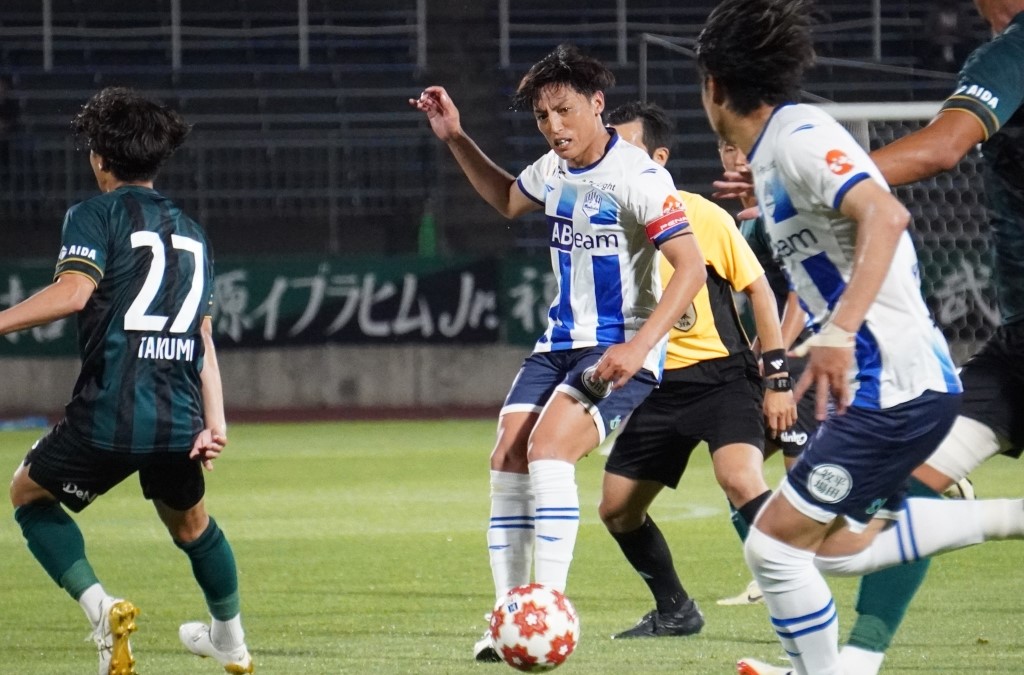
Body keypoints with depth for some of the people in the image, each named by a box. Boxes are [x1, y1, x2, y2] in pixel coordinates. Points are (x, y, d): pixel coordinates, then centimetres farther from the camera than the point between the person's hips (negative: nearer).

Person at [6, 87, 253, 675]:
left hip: (109, 416, -6)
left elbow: (74, 292, -19)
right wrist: (215, 421, 13)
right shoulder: (191, 232, 20)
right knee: (188, 519, 31)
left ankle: (100, 605, -4)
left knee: (29, 493, 16)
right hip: (180, 421, 6)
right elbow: (203, 335, 16)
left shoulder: (96, 215, -1)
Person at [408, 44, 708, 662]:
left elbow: (691, 268, -23)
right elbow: (508, 200, 32)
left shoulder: (636, 177, -18)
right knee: (508, 460, -4)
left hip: (620, 350, -8)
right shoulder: (554, 171, 8)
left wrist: (637, 348, -31)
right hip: (559, 342, 8)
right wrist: (457, 141, 19)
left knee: (547, 449, -26)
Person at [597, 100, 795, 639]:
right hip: (659, 387, 6)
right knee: (616, 509, 5)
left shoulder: (703, 217, -11)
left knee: (740, 479, -30)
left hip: (720, 376, -6)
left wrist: (778, 380, -8)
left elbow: (759, 291, -5)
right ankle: (675, 611, 26)